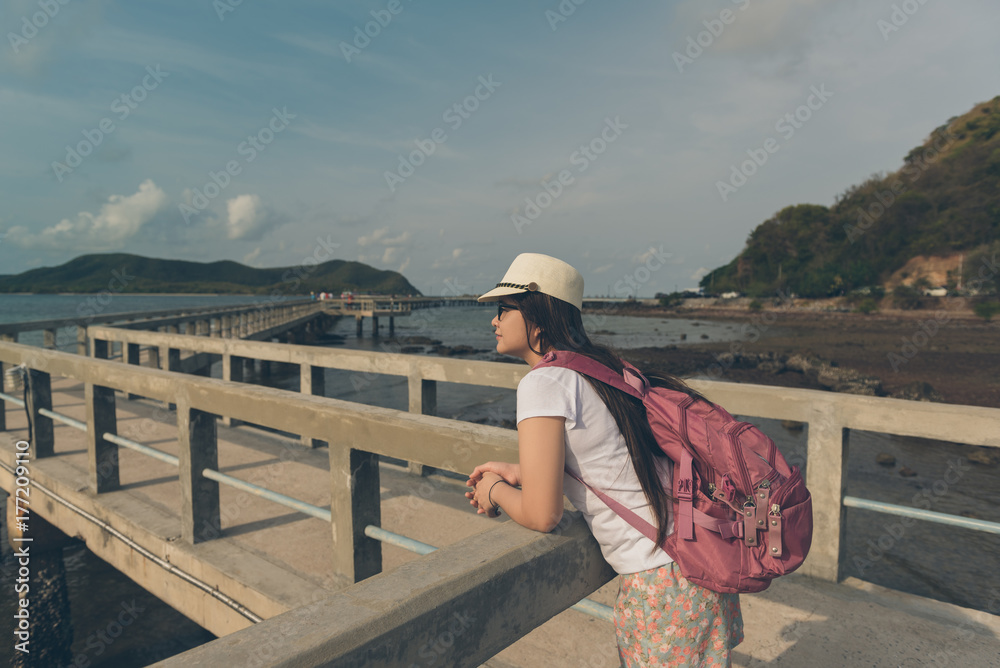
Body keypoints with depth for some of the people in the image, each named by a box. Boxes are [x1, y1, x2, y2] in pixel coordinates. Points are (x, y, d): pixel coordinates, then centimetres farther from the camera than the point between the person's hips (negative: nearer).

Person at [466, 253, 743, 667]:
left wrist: (497, 492, 1)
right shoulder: (595, 366, 6)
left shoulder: (544, 383, -20)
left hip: (664, 579, -8)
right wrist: (519, 473, 13)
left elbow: (541, 515, -20)